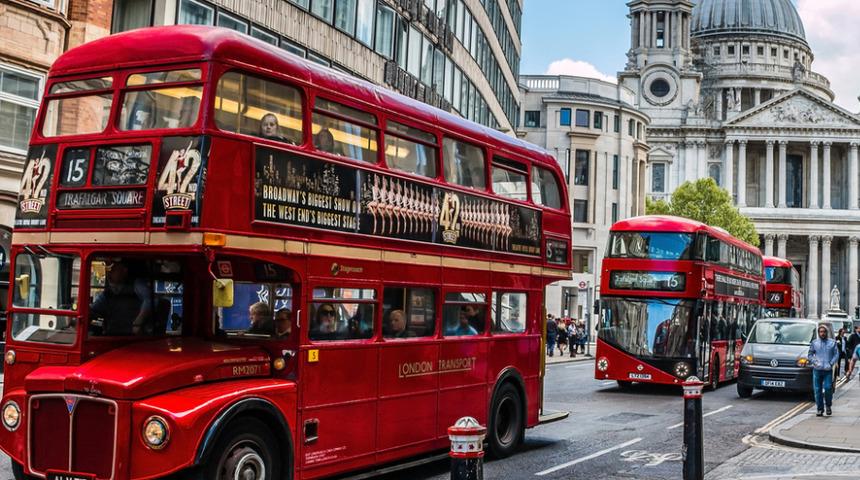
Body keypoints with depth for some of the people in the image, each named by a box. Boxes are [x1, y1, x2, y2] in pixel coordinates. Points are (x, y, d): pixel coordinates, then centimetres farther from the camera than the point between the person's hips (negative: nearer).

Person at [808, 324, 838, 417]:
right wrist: (815, 362, -6)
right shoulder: (814, 343, 9)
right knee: (817, 390, 1)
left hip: (828, 370, -1)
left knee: (828, 388, -12)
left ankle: (828, 406, 11)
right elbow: (810, 355, 11)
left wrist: (831, 363, -9)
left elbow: (836, 355, 5)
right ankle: (820, 409, 10)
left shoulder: (832, 342, 7)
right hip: (817, 370, 1)